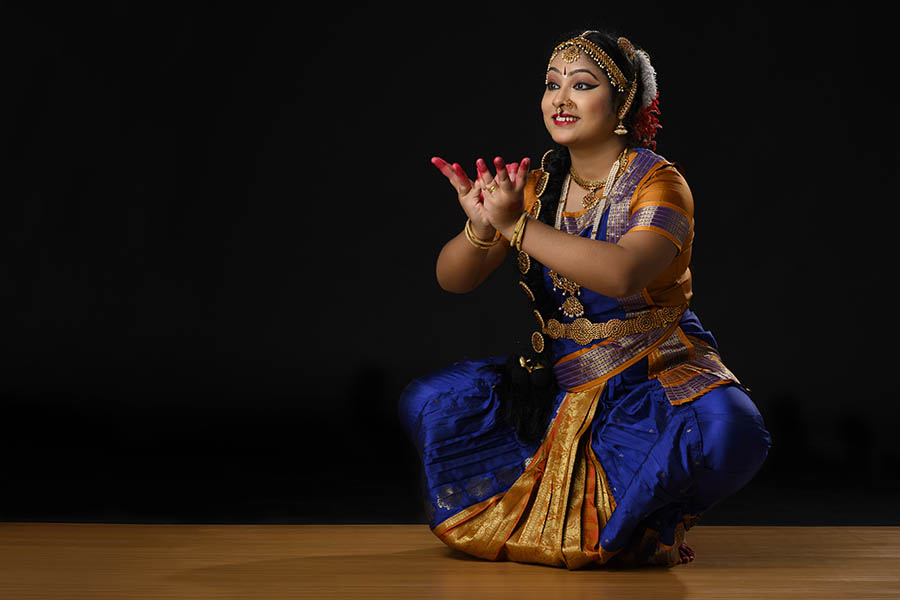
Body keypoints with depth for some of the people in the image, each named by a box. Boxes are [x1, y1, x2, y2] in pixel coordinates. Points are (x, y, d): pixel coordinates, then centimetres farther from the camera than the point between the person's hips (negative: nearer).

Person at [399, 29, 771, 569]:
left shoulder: (658, 182, -12)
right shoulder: (537, 186, 4)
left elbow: (622, 273, -32)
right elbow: (453, 280, -1)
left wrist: (518, 225, -31)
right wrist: (481, 225, -23)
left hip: (655, 376, -5)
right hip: (561, 378, 5)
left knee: (727, 431, -36)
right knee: (428, 403, -10)